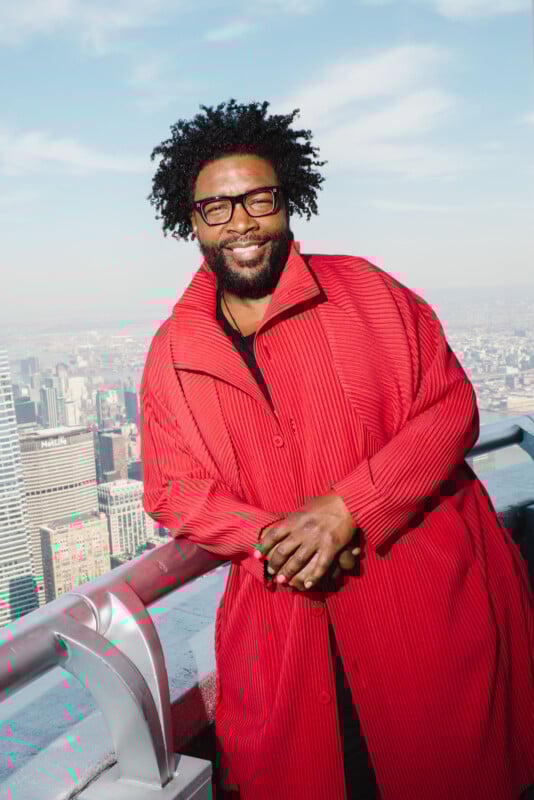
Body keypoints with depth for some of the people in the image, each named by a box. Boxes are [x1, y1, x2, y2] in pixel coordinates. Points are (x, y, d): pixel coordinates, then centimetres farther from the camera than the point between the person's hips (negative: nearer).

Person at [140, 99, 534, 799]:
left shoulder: (363, 290, -3)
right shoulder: (172, 352, 2)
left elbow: (450, 407, -6)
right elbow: (172, 490, 4)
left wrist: (343, 509, -17)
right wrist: (269, 536, -15)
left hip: (430, 590, -1)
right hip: (281, 613, 2)